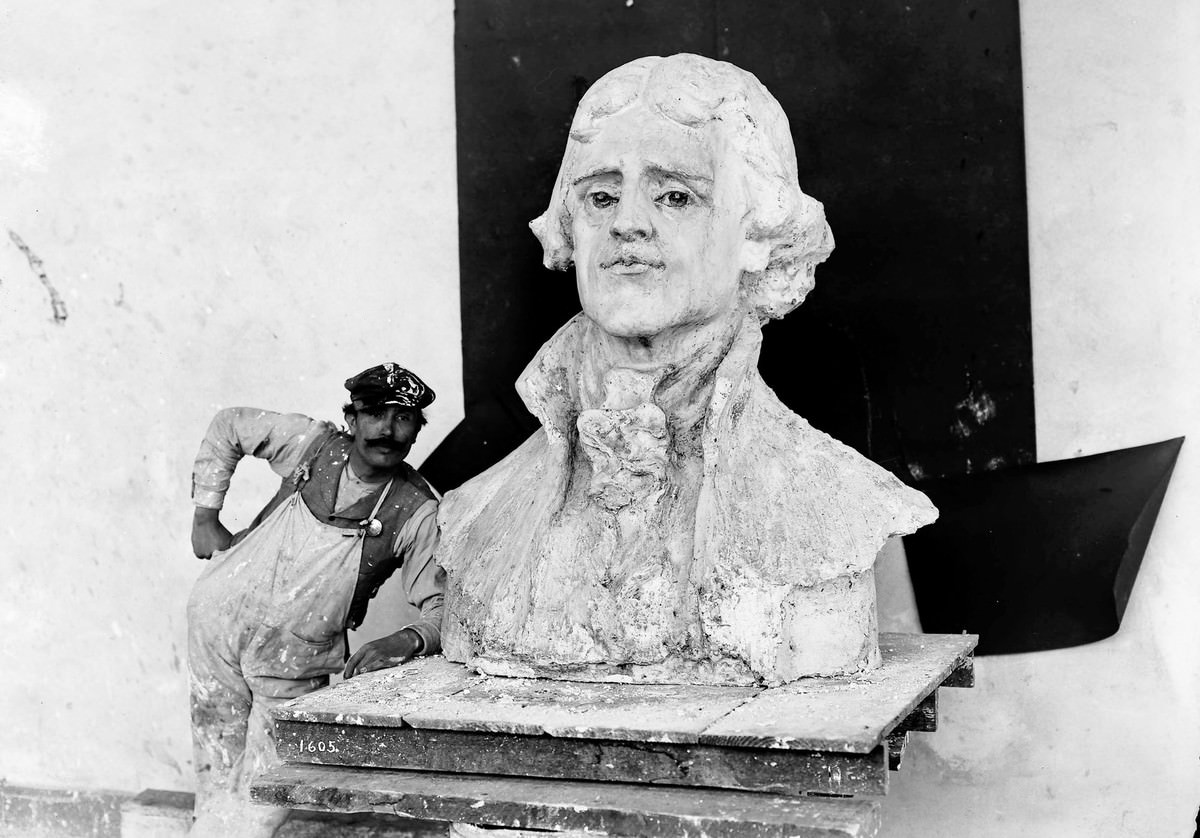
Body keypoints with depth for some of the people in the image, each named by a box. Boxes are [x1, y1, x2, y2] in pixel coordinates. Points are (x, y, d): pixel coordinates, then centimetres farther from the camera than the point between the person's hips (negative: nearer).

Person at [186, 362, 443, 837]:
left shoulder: (417, 512, -12)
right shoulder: (311, 442, -6)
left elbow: (443, 610, -15)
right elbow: (228, 427, 11)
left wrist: (408, 641, -36)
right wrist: (205, 516, 7)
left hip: (297, 664, -1)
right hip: (219, 622, 1)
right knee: (219, 779, 7)